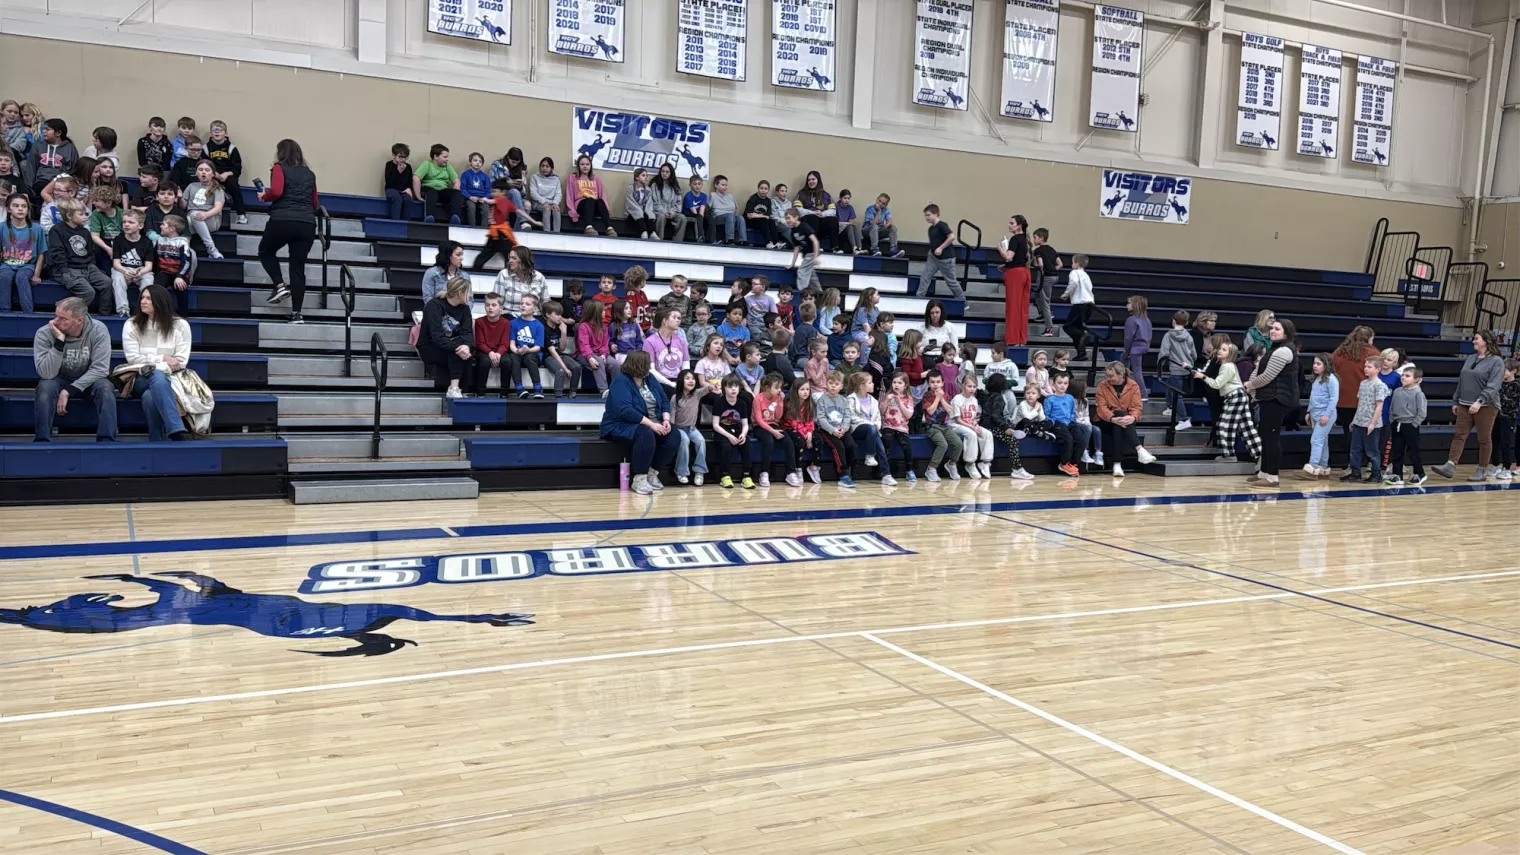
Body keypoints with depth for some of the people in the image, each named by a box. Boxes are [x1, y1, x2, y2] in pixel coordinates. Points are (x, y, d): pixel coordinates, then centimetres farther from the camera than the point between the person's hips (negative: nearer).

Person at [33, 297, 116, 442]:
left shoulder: (98, 330, -21)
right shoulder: (44, 333, -20)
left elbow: (99, 368, -21)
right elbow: (46, 374, -26)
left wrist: (69, 391, -28)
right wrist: (59, 342, -37)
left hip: (88, 380, 0)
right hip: (57, 380, 0)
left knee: (105, 387, -31)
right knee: (45, 387, -32)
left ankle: (107, 441, -30)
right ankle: (42, 442, -26)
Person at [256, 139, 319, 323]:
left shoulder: (279, 168, 5)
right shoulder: (309, 173, 18)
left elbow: (276, 191, -9)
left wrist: (264, 196, 9)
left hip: (282, 220, -4)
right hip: (307, 223, 4)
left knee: (265, 251, 23)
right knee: (298, 267, 6)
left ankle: (280, 286, 4)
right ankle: (296, 313, 1)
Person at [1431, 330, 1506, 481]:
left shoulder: (1496, 361, -8)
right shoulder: (1471, 358, 13)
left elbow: (1493, 386, -18)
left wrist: (1480, 401, -28)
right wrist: (1455, 401, 16)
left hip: (1486, 406, -6)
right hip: (1465, 405, 6)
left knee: (1484, 439, 3)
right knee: (1459, 435, -2)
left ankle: (1482, 470, 11)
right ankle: (1450, 466, -8)